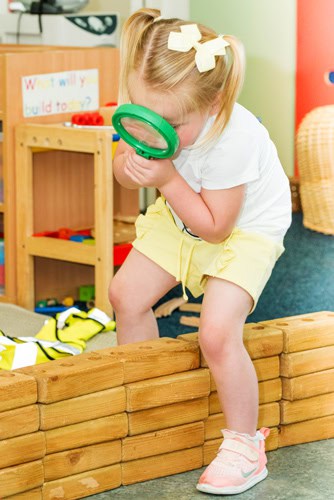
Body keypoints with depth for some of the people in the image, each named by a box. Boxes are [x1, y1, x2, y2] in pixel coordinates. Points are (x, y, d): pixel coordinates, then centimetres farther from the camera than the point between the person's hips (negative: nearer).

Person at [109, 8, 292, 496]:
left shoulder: (233, 141, -39)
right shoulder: (152, 113, -22)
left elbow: (215, 226, -31)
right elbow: (122, 161, -2)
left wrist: (168, 179, -38)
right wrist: (129, 166, -27)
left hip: (245, 229, -7)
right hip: (181, 215, 7)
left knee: (217, 333, -20)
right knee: (126, 294, 6)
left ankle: (244, 445, -1)